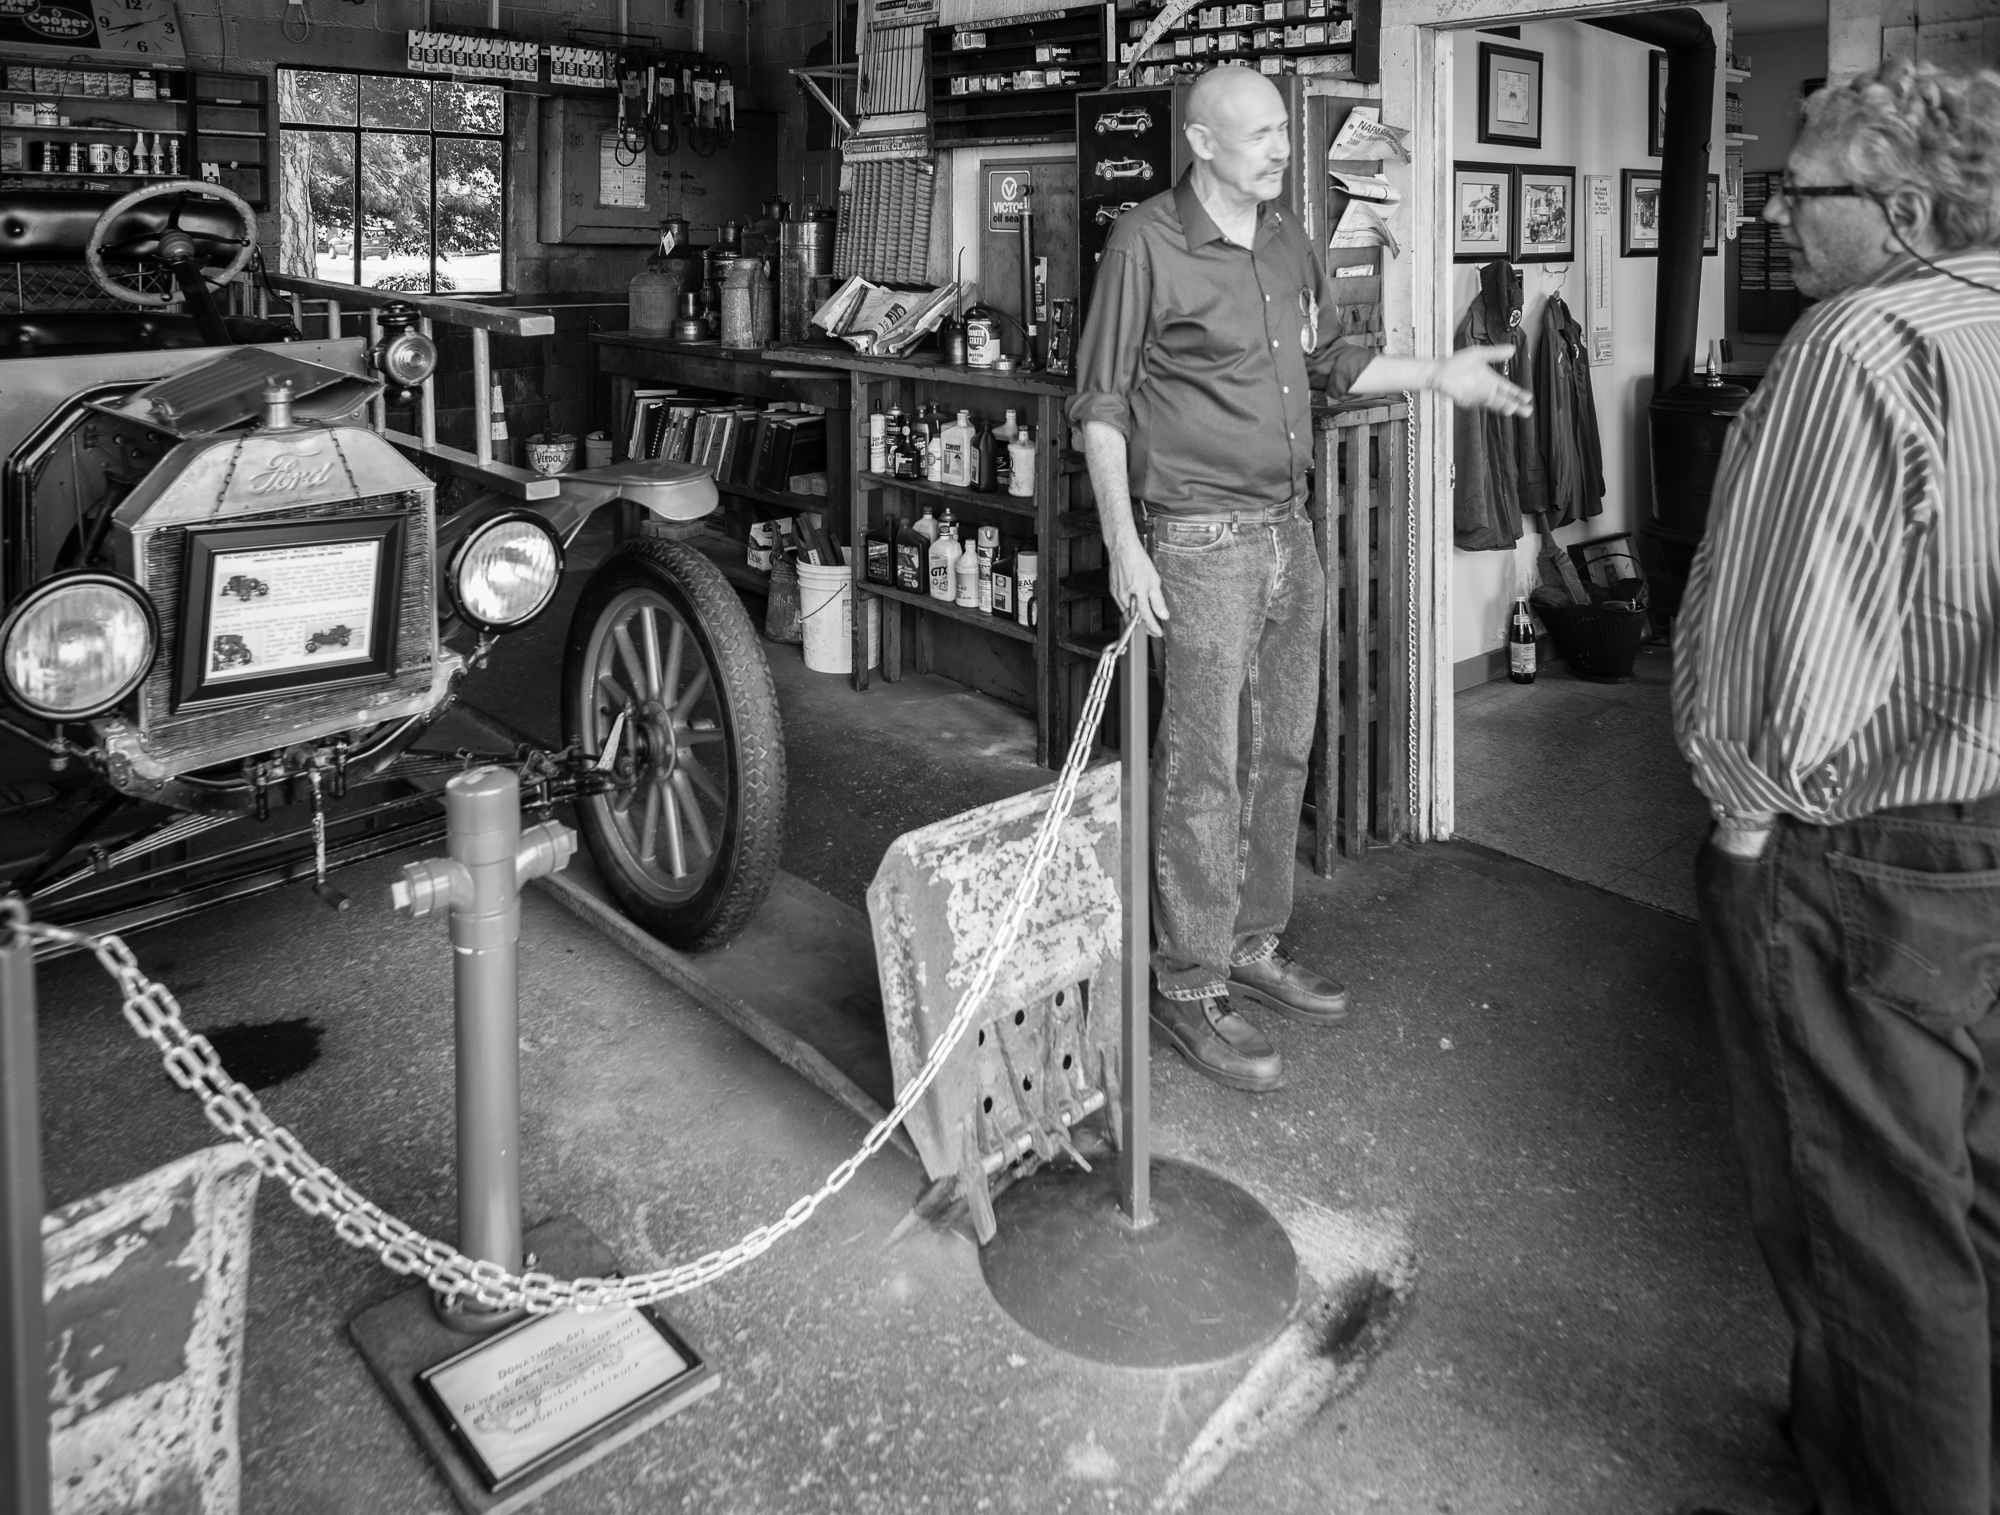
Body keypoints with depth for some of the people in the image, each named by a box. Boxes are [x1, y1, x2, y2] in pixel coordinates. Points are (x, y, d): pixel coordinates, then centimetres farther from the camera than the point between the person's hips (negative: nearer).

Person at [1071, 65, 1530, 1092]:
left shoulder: (1288, 242, 12)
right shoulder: (1146, 244, -9)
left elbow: (1331, 362, 25)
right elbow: (1100, 406, -10)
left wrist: (1437, 376, 14)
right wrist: (1123, 545, -17)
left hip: (1289, 533, 8)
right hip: (1201, 543, -7)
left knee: (1280, 755, 13)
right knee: (1202, 771, -4)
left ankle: (1253, 950, 27)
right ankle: (1187, 987, 8)